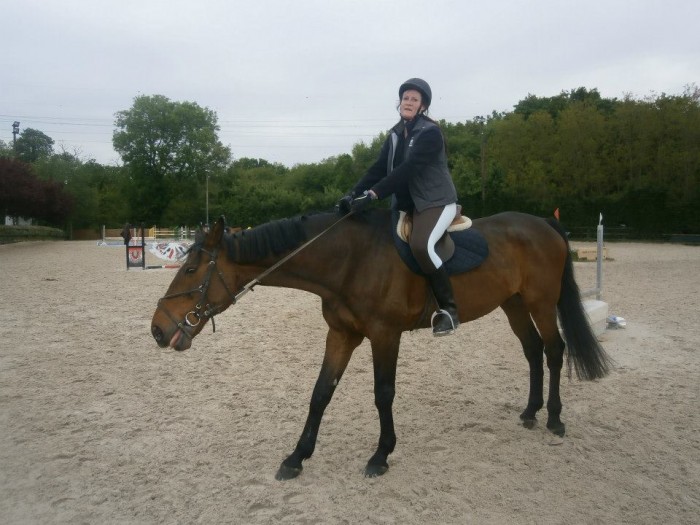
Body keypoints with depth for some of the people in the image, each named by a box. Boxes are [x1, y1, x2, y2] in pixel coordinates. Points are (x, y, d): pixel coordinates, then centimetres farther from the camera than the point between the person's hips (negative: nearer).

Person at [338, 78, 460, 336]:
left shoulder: (431, 133, -15)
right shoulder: (396, 133, 8)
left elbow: (407, 169, -26)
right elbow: (379, 168, 2)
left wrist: (372, 194, -34)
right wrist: (354, 193, -14)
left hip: (436, 202, -9)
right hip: (406, 204, 9)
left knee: (421, 244, -31)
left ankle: (449, 308, -18)